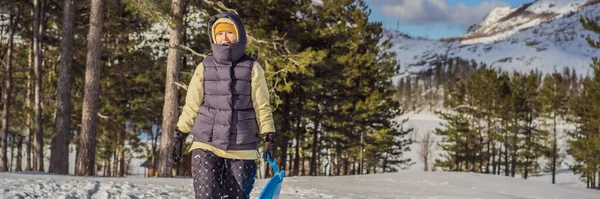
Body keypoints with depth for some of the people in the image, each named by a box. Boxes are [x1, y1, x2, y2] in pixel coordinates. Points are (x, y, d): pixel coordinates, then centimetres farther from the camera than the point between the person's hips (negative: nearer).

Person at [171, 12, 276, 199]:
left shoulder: (252, 68, 3)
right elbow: (191, 105, 11)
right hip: (206, 145, 0)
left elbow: (262, 106, 5)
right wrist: (180, 135, 9)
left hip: (242, 149, 0)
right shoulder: (204, 68, 5)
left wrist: (269, 137, -1)